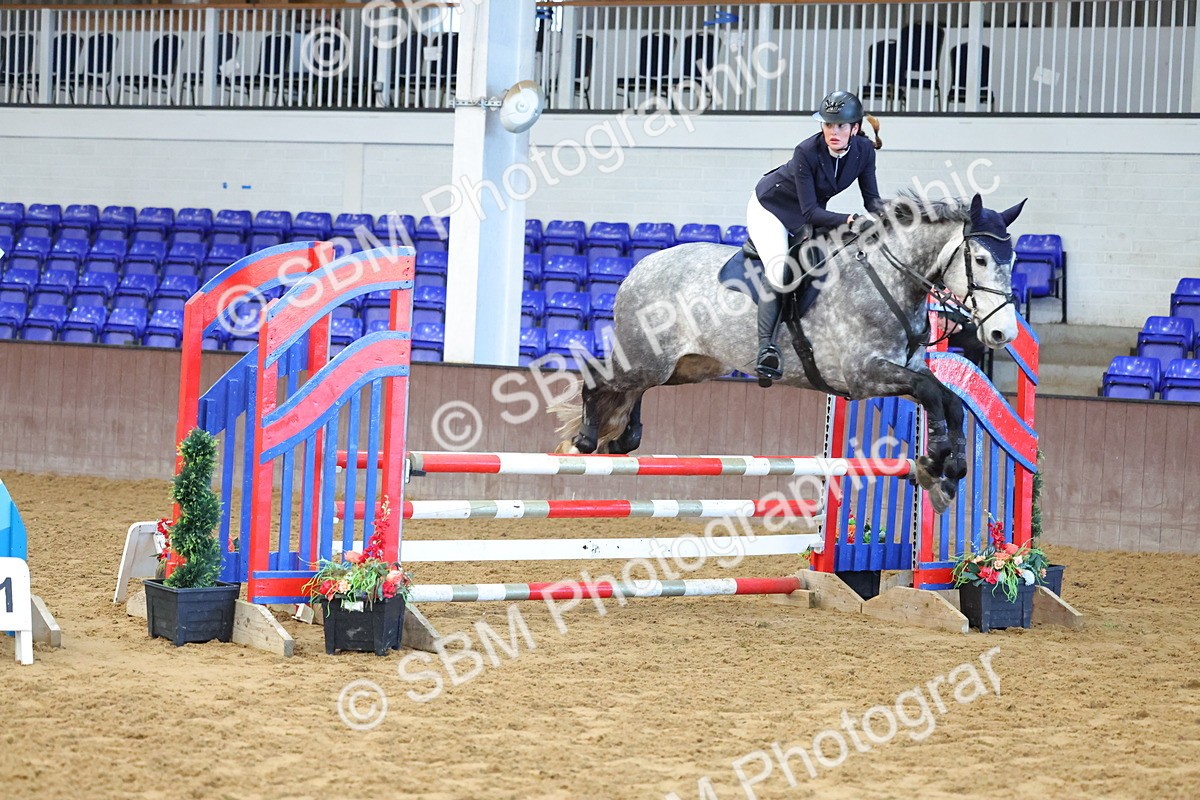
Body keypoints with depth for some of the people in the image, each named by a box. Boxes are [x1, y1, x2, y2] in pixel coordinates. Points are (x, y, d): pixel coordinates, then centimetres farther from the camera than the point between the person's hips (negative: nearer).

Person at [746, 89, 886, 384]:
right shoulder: (807, 152, -33)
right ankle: (766, 347, -35)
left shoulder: (864, 149, -18)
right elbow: (810, 212, -33)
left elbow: (871, 199, -11)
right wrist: (849, 220, -46)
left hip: (810, 214, 8)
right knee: (781, 271, -26)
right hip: (770, 208, -8)